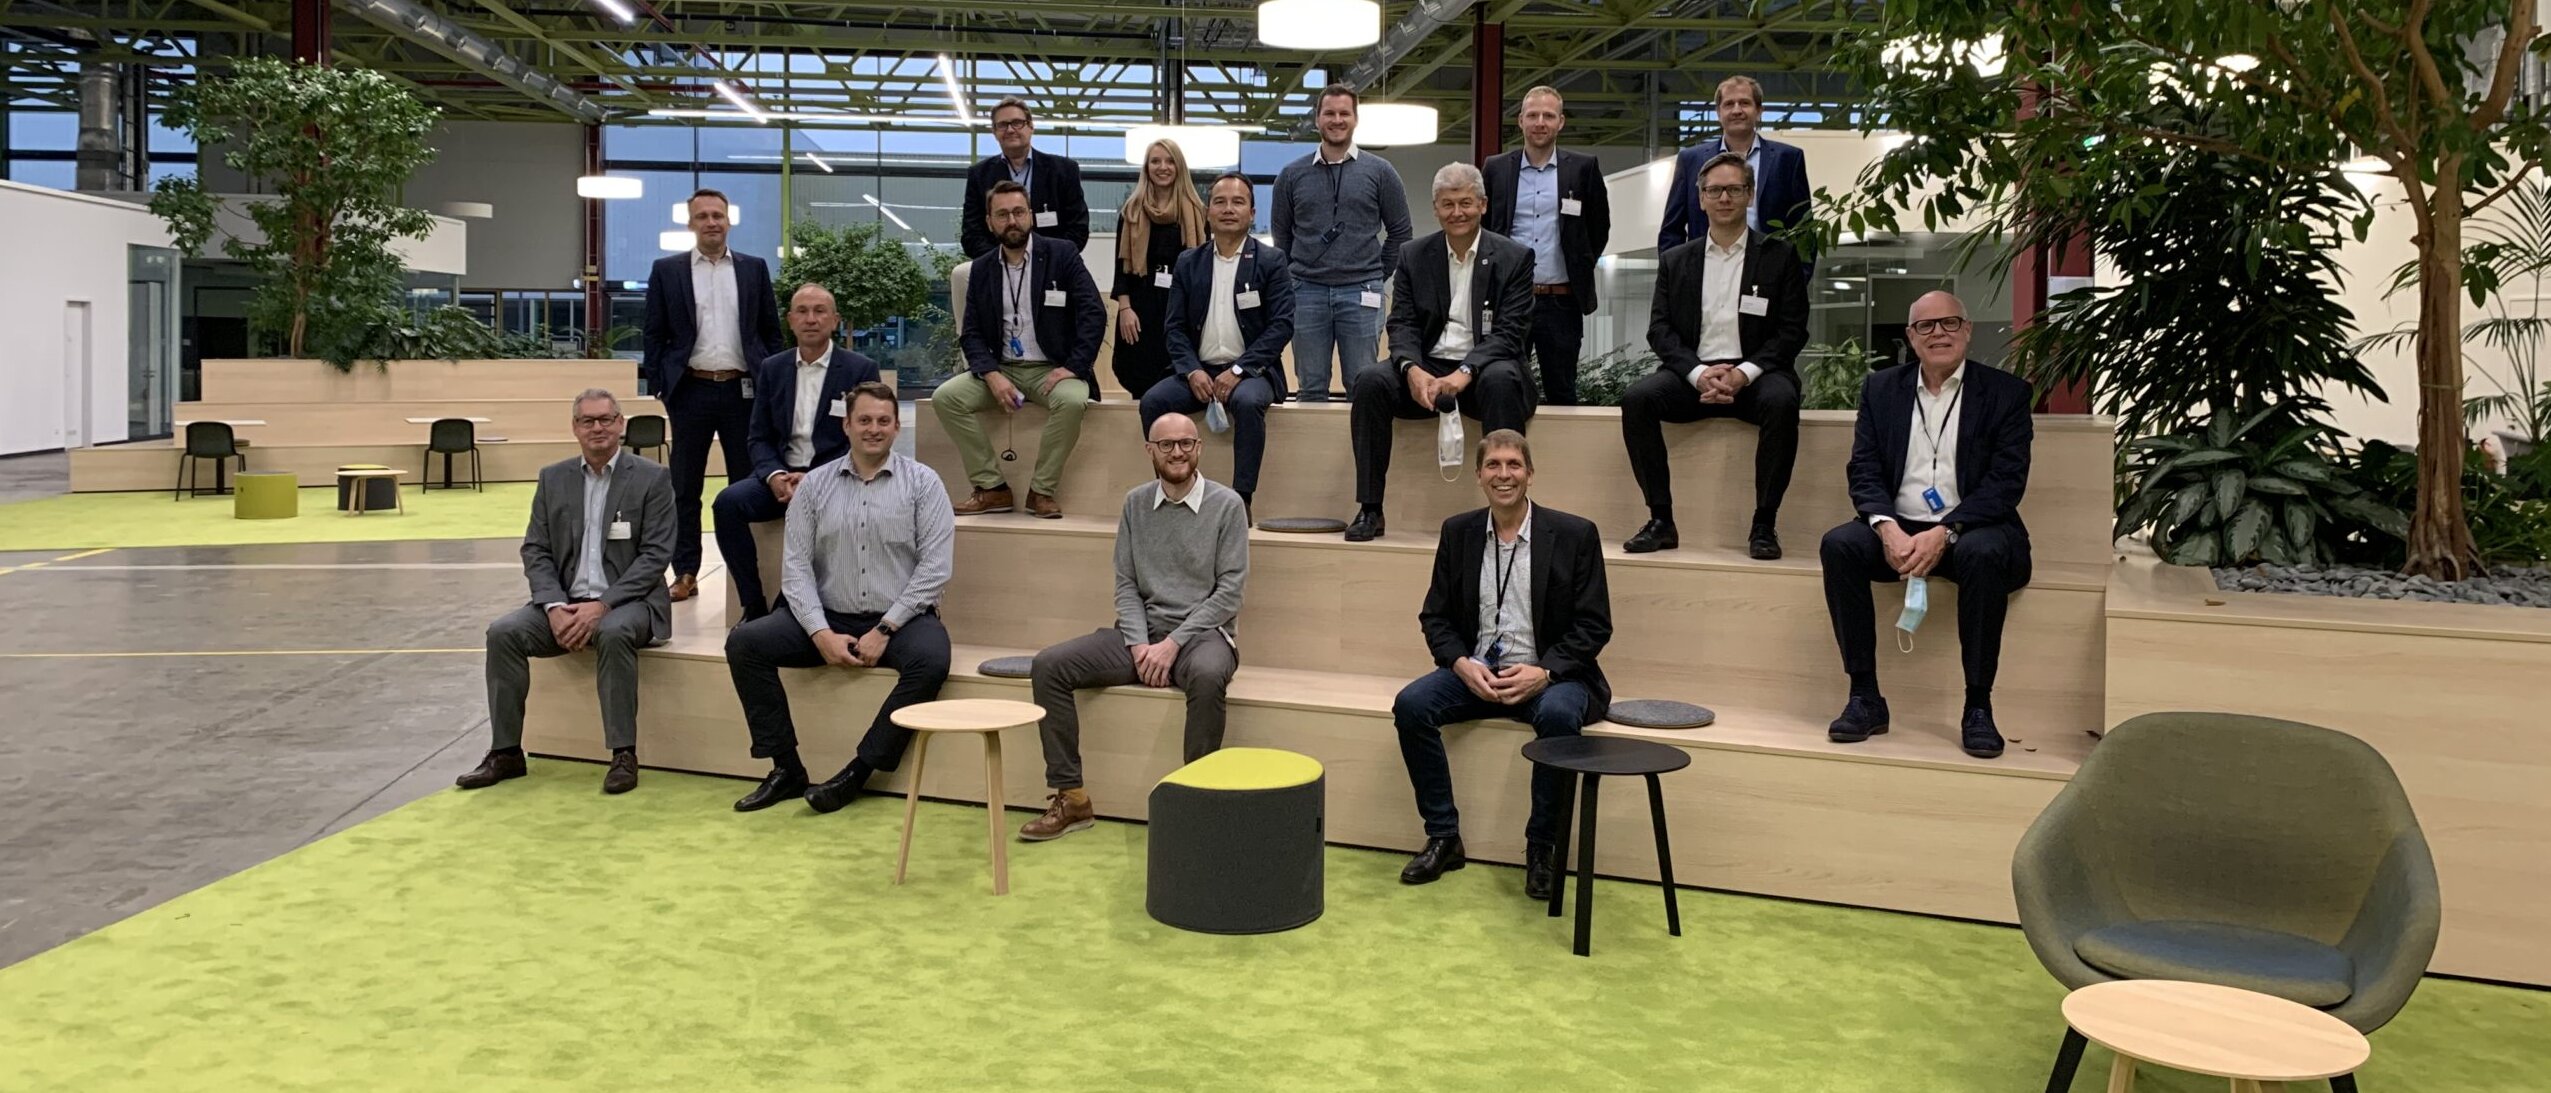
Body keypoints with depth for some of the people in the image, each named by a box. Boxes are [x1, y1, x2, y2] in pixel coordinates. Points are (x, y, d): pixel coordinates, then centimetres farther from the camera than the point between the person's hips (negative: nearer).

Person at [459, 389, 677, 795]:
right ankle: (506, 752, -9)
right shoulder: (553, 478, 11)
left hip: (627, 601, -4)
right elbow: (535, 551, 6)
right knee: (503, 632, -19)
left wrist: (602, 605, -20)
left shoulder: (652, 479, -2)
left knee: (613, 633, -36)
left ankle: (624, 754, -26)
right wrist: (554, 606, -13)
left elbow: (656, 554, -10)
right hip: (565, 601, 4)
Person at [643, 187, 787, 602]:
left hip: (743, 389, 1)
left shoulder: (754, 269, 8)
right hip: (691, 390, 0)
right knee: (685, 487, 4)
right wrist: (659, 385, -2)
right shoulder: (666, 270, 5)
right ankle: (686, 573, 11)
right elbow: (654, 334, 5)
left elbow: (772, 332, 9)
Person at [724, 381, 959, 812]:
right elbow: (796, 565, 2)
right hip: (829, 619, 3)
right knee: (743, 642, -16)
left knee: (931, 659, -34)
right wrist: (822, 634, -13)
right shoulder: (815, 484, 7)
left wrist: (885, 630, -14)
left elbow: (936, 566, -7)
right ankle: (786, 769, -10)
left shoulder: (922, 483, 0)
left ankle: (856, 774, -22)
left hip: (900, 620, -2)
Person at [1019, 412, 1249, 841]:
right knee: (1049, 665, -15)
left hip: (1202, 631, -4)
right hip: (1143, 630, 4)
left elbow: (1229, 591, -8)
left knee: (1206, 675, -40)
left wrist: (1173, 643, -17)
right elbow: (1126, 584, 7)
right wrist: (1139, 644, -10)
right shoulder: (1135, 503, 8)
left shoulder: (1225, 504, -3)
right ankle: (1071, 798, -11)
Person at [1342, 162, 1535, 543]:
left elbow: (1509, 333, -8)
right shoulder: (1414, 257, 10)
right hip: (1428, 371, 3)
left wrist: (1466, 372, -25)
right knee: (1371, 382, -25)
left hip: (1483, 371, -2)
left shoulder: (1514, 257, 1)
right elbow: (1402, 324, 2)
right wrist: (1412, 369, -20)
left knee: (1500, 380, -37)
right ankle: (1369, 508, -20)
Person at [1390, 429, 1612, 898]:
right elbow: (1435, 617, 8)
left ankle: (1542, 848, -16)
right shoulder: (1459, 532, 6)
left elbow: (1594, 626, -5)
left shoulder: (1575, 534, -4)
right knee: (1411, 704, -23)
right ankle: (1443, 837, -9)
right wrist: (1463, 665, -12)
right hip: (1475, 671, 3)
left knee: (1558, 714, -36)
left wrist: (1542, 672, -20)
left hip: (1548, 675, -3)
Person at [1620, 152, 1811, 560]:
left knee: (1781, 401, -35)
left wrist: (1743, 374, -15)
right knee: (1636, 398, -27)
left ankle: (1764, 524, -23)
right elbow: (1660, 330, 6)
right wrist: (1698, 373, -13)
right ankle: (1661, 521, -21)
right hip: (1692, 373, 2)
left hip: (1754, 375, -2)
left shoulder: (1779, 257, 9)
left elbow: (1792, 332, 2)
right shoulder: (1676, 261, 15)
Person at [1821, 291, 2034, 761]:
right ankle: (1865, 697, -21)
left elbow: (2007, 481, -7)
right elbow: (1864, 471, 4)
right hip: (1897, 528, 3)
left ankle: (1978, 707, -24)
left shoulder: (2006, 392, 3)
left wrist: (1944, 533, -21)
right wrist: (1887, 528, -18)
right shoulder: (1881, 389, 12)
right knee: (1839, 544, -27)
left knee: (1984, 553, -36)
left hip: (1971, 529, -2)